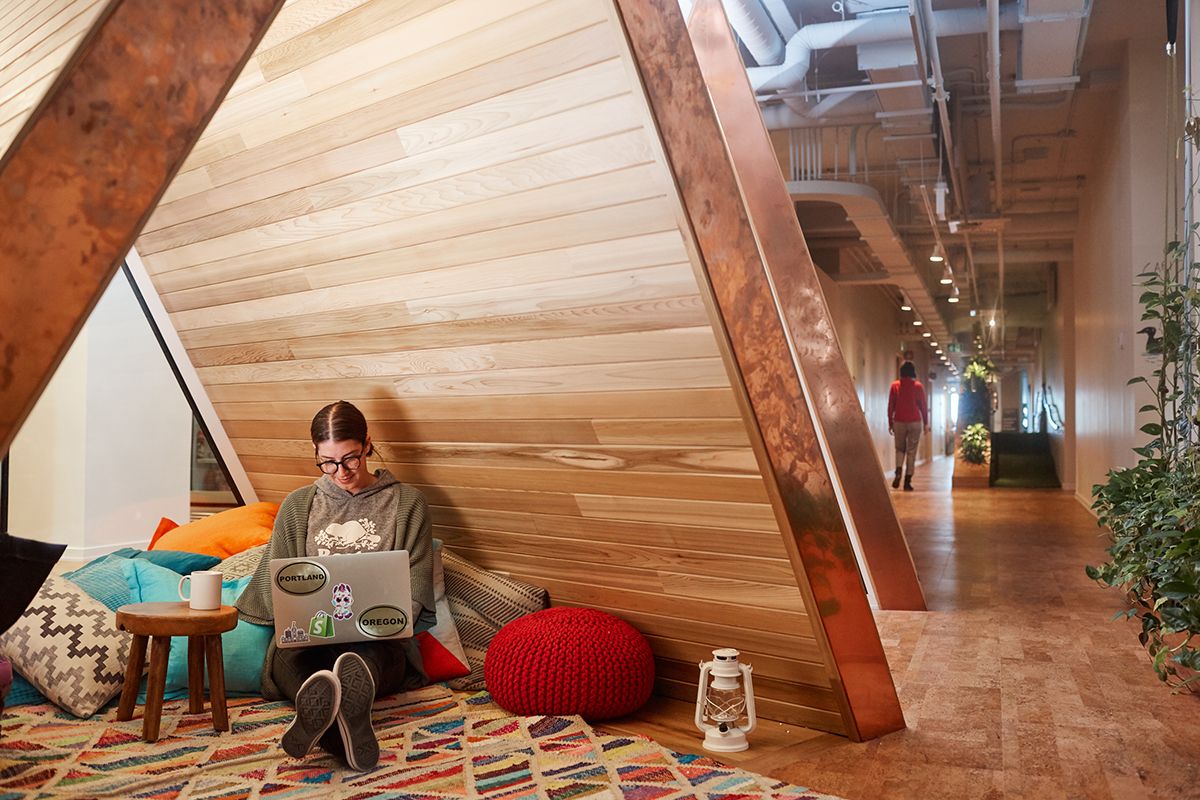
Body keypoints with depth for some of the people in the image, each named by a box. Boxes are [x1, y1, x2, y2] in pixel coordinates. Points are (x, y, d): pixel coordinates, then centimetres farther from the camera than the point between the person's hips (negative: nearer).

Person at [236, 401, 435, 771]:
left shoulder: (406, 503, 10)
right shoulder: (298, 505, 17)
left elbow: (415, 592, 6)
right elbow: (277, 587, 14)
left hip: (378, 645, -1)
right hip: (308, 639, 2)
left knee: (362, 655, -40)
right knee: (285, 658, -37)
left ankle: (314, 716, -73)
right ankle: (348, 729, -68)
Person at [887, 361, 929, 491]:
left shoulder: (895, 385, 1)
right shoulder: (918, 386, -1)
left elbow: (890, 406, 2)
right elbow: (923, 406, 1)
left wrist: (890, 423, 9)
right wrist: (926, 423, 9)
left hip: (899, 422, 1)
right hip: (915, 422, -1)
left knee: (900, 449, 16)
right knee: (911, 451, 3)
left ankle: (898, 471, -10)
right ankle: (907, 481, 0)